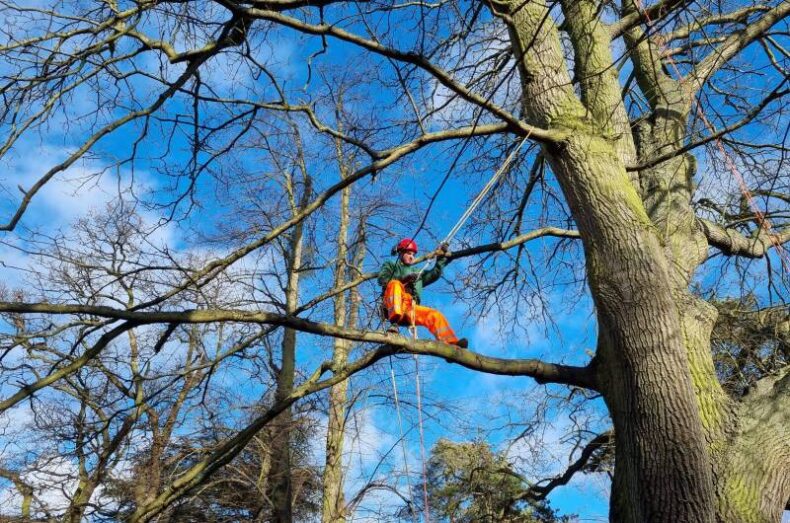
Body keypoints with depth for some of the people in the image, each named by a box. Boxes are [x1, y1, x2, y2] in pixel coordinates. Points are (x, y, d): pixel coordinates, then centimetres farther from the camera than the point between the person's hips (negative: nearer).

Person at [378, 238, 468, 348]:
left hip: (411, 308, 5)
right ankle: (394, 322, -47)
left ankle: (451, 343, -29)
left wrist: (441, 258, 6)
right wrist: (403, 279, -12)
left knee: (435, 315, -16)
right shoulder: (390, 266, 24)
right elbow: (382, 279, 2)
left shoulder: (417, 272, 37)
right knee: (395, 284, -33)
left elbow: (434, 274, 20)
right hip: (393, 308, -4)